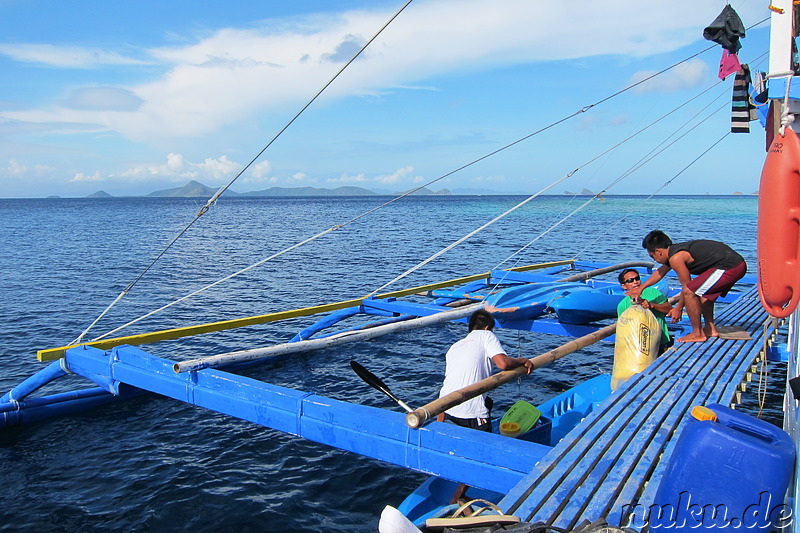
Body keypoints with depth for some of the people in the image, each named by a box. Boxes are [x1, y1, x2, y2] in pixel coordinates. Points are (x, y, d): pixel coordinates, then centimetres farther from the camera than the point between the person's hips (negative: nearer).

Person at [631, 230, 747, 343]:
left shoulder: (676, 258, -13)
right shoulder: (675, 250, 16)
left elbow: (686, 286, -5)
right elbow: (660, 272, 32)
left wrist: (678, 308, 8)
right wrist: (641, 288, 40)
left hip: (729, 267, -11)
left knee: (690, 292, -10)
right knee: (702, 292, 27)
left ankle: (698, 334, -1)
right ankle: (711, 328, 29)